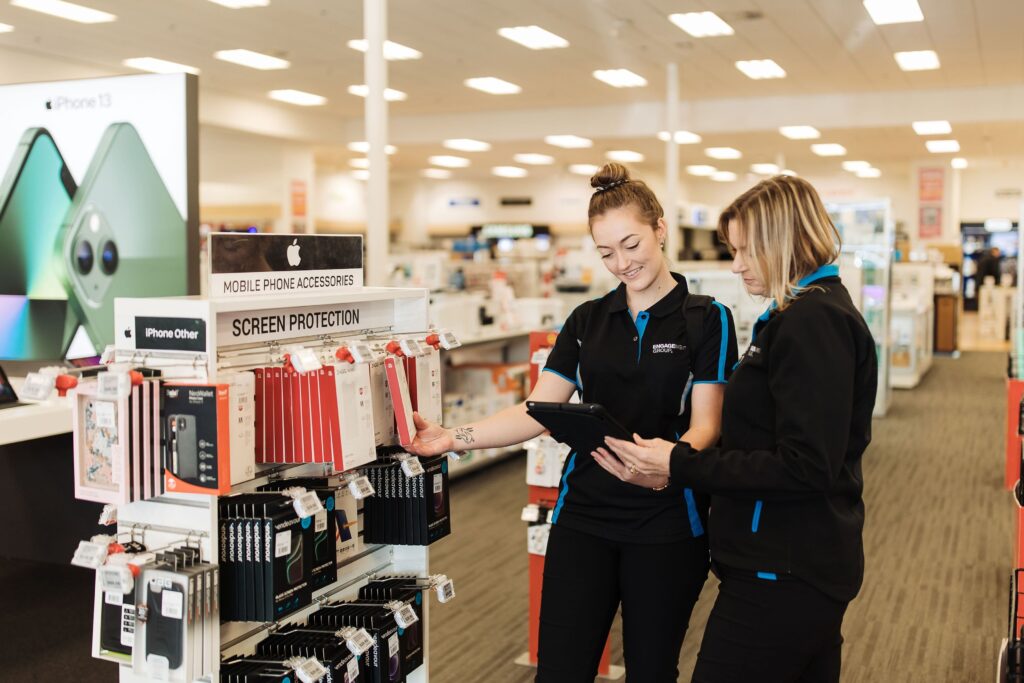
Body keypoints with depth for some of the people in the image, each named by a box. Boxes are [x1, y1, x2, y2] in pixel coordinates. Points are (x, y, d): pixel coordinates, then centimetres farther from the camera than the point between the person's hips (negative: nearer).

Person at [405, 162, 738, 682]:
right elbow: (538, 412, 3)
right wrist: (453, 439, -11)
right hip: (583, 518, 3)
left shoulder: (706, 319, -2)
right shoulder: (587, 321, 8)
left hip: (667, 524, -2)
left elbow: (705, 423, -10)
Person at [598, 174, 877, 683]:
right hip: (807, 565, 10)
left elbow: (804, 467, -23)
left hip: (784, 575, -10)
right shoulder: (815, 313, 14)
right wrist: (673, 462, 6)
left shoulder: (812, 321, -18)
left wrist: (681, 465, -19)